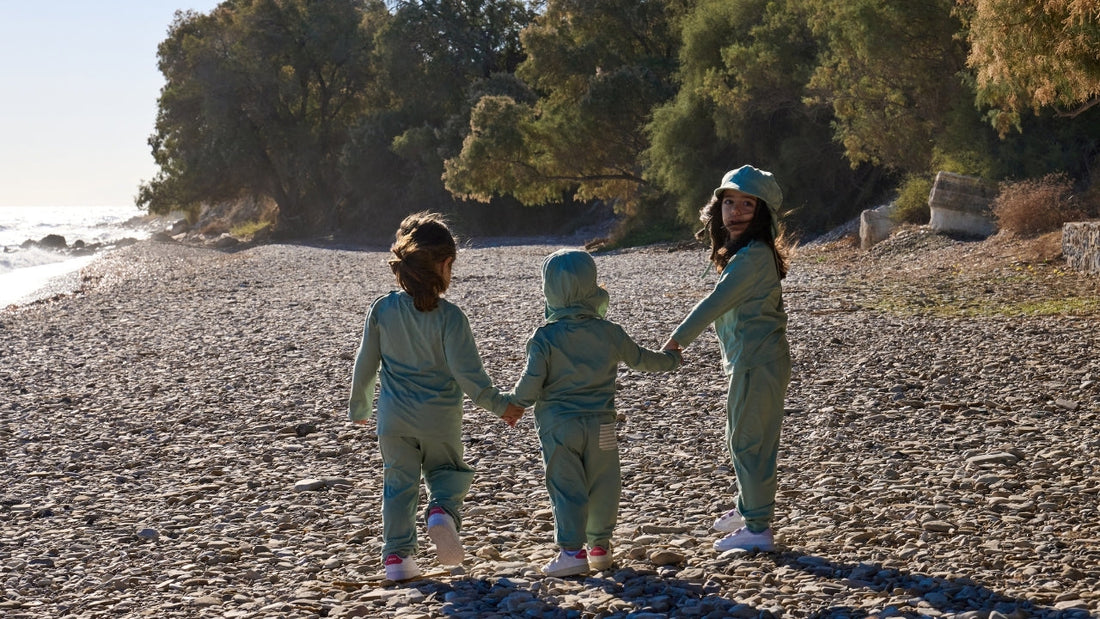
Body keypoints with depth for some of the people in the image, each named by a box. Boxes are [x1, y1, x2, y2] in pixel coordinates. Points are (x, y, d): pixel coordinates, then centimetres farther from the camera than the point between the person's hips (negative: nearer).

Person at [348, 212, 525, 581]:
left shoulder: (382, 309, -4)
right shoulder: (449, 316, -15)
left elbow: (366, 364, 3)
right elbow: (466, 371, -17)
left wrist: (359, 407, 18)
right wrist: (499, 405, -5)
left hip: (394, 419, 2)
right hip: (440, 418, -2)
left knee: (398, 483, 13)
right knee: (446, 472, 19)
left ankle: (397, 554, 6)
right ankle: (443, 511, -12)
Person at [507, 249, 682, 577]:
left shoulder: (544, 337, -10)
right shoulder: (609, 333, 0)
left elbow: (531, 383, -12)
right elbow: (641, 358, 16)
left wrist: (512, 404, 9)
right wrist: (671, 359, 36)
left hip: (558, 425, -2)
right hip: (599, 424, 3)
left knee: (566, 488, 1)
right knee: (602, 487, 14)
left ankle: (571, 550, -5)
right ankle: (600, 546, 21)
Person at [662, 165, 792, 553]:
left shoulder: (752, 256, -19)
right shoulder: (743, 253, 13)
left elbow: (716, 302, -20)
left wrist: (678, 339, -12)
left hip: (757, 362, -10)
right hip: (749, 359, 10)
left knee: (748, 441, -6)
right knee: (742, 439, 22)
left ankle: (757, 529, -1)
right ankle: (748, 509, 37)